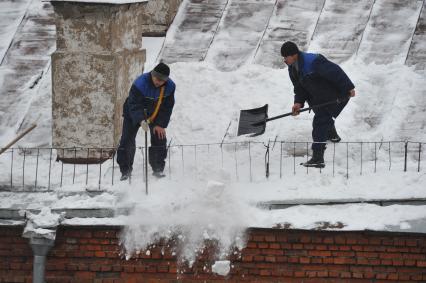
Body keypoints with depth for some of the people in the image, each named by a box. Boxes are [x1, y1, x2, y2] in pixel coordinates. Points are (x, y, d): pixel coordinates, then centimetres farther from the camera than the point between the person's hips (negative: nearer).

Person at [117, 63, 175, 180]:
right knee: (127, 140, -9)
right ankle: (125, 170, 0)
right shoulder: (140, 83, -34)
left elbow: (167, 107, -9)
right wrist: (141, 121, -49)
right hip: (134, 114, -3)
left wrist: (161, 124, -17)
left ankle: (158, 169, 9)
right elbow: (134, 105, -34)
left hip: (155, 115, 3)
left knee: (159, 138, -4)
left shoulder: (170, 86, -19)